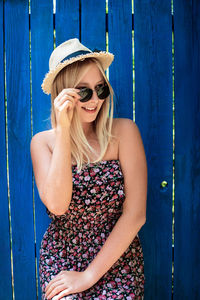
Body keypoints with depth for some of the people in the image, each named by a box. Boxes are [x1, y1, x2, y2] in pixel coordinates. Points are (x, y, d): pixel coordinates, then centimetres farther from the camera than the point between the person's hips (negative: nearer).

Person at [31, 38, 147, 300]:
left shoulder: (123, 131, -7)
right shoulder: (43, 142, -1)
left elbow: (135, 214, -10)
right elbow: (56, 205, -17)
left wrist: (90, 275, -9)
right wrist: (63, 130, -19)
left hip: (116, 261, -1)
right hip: (61, 260, 1)